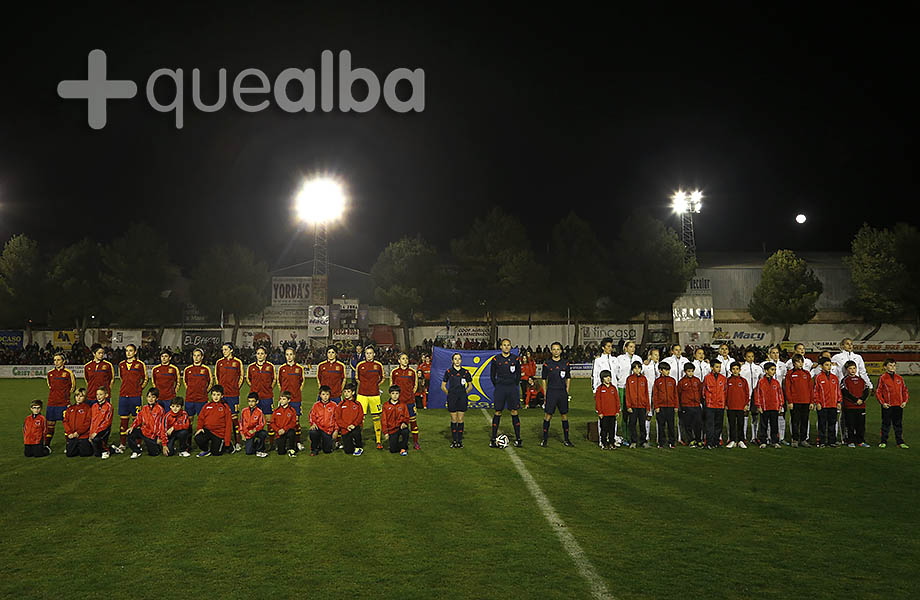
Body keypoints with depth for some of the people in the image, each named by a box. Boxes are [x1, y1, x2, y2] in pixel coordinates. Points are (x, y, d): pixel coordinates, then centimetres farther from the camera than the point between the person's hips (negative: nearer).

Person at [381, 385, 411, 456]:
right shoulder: (386, 406, 2)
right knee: (393, 450, -9)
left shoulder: (402, 405, 4)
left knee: (406, 431, -36)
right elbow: (384, 420, 4)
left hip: (401, 427, 0)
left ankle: (403, 448, -12)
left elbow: (406, 416, 5)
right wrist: (385, 432, -2)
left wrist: (404, 423, -17)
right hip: (392, 430, 0)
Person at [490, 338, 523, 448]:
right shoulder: (496, 359, 2)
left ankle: (518, 439, 4)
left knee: (514, 412, 0)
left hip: (512, 388, 1)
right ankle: (493, 439, 3)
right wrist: (497, 386, 6)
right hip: (500, 388, -1)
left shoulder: (515, 359, 4)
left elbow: (518, 374, 15)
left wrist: (514, 385, 9)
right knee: (497, 412, -1)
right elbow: (492, 375, 10)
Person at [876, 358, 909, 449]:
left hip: (899, 405, 3)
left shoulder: (899, 378, 8)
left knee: (898, 424, 9)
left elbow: (904, 390, 14)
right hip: (887, 406, -3)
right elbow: (878, 392, -3)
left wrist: (905, 401, 3)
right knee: (886, 424, 3)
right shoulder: (882, 378, -3)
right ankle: (883, 442, 12)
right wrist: (883, 402, -10)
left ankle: (900, 442, 16)